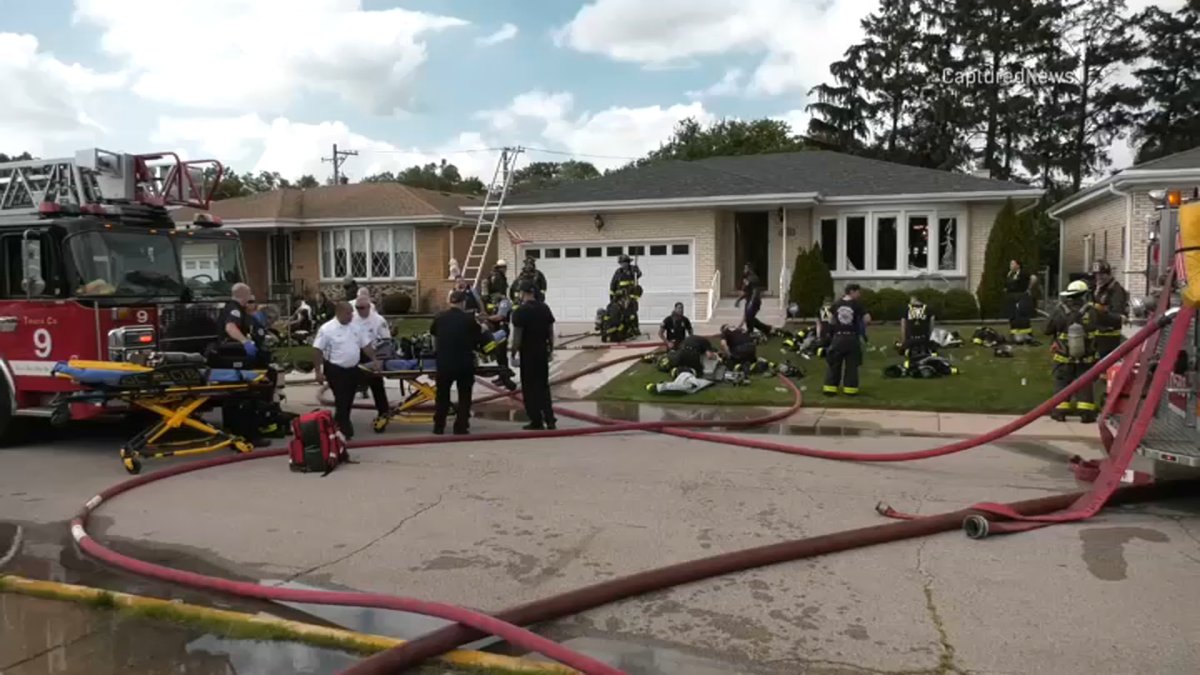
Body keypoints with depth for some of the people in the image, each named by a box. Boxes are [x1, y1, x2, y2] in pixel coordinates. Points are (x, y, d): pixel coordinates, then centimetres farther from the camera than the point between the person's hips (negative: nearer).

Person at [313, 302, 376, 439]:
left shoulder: (355, 328, 6)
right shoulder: (326, 329, -13)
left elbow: (366, 346, 12)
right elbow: (318, 351, -13)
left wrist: (374, 360, 3)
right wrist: (318, 372, -16)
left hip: (352, 369, 6)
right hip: (336, 370, -6)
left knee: (348, 401, 16)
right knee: (341, 401, -6)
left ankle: (343, 425, 32)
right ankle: (344, 429, 2)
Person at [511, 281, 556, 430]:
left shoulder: (520, 311, -14)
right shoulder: (545, 308, 5)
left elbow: (517, 336, -16)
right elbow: (551, 332, 8)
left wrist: (513, 354, -6)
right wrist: (551, 350, 16)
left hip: (528, 353, -6)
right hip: (543, 351, 6)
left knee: (530, 387, 5)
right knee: (543, 385, 16)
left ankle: (536, 421, 8)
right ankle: (549, 419, 12)